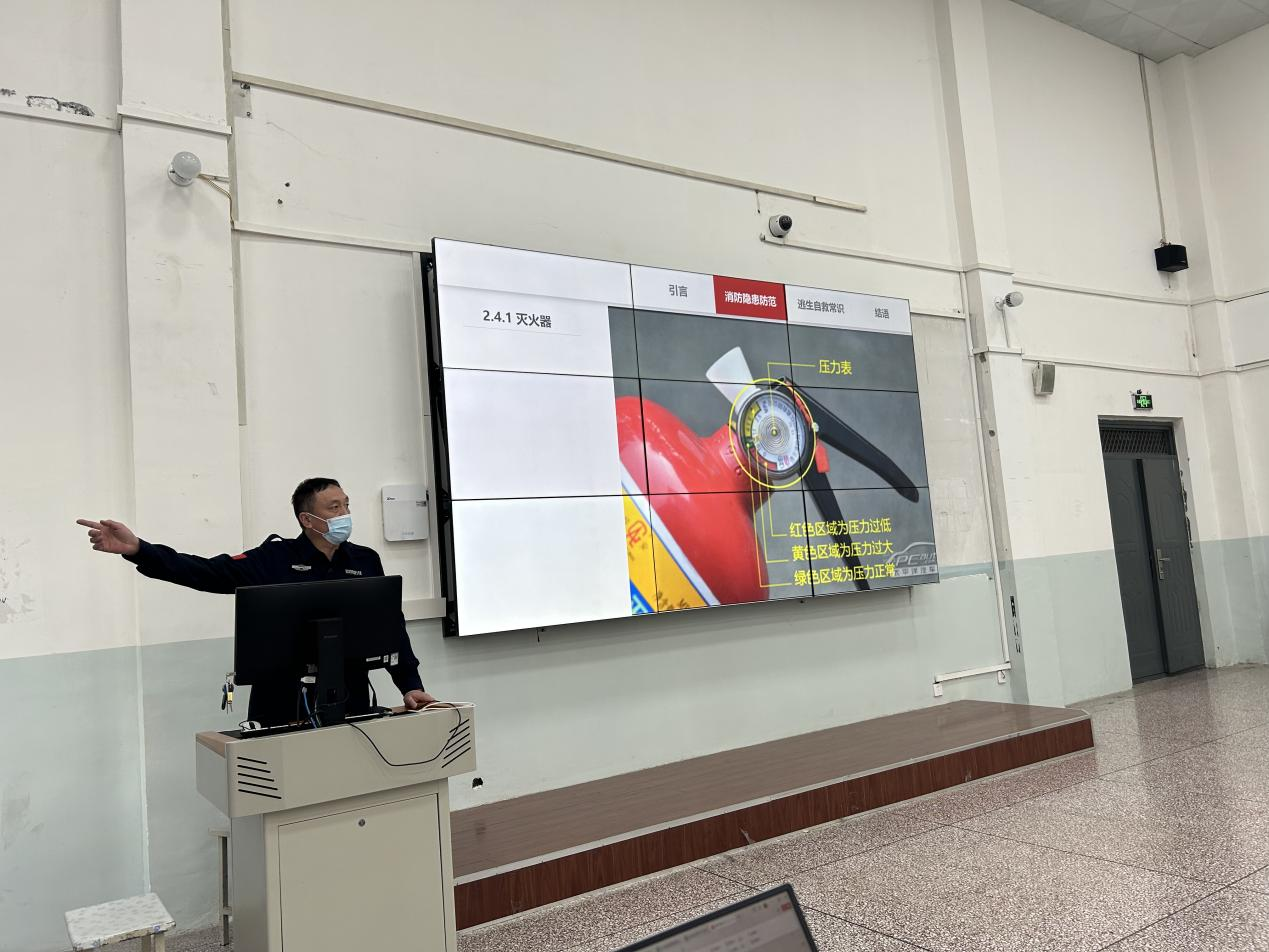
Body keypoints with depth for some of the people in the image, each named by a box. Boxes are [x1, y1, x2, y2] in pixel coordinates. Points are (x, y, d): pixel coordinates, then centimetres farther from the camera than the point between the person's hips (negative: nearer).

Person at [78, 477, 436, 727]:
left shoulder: (366, 561, 3)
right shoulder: (275, 559, -4)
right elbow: (206, 572, -12)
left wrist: (410, 685, -6)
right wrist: (138, 549, -24)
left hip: (349, 706, 2)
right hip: (283, 709, -2)